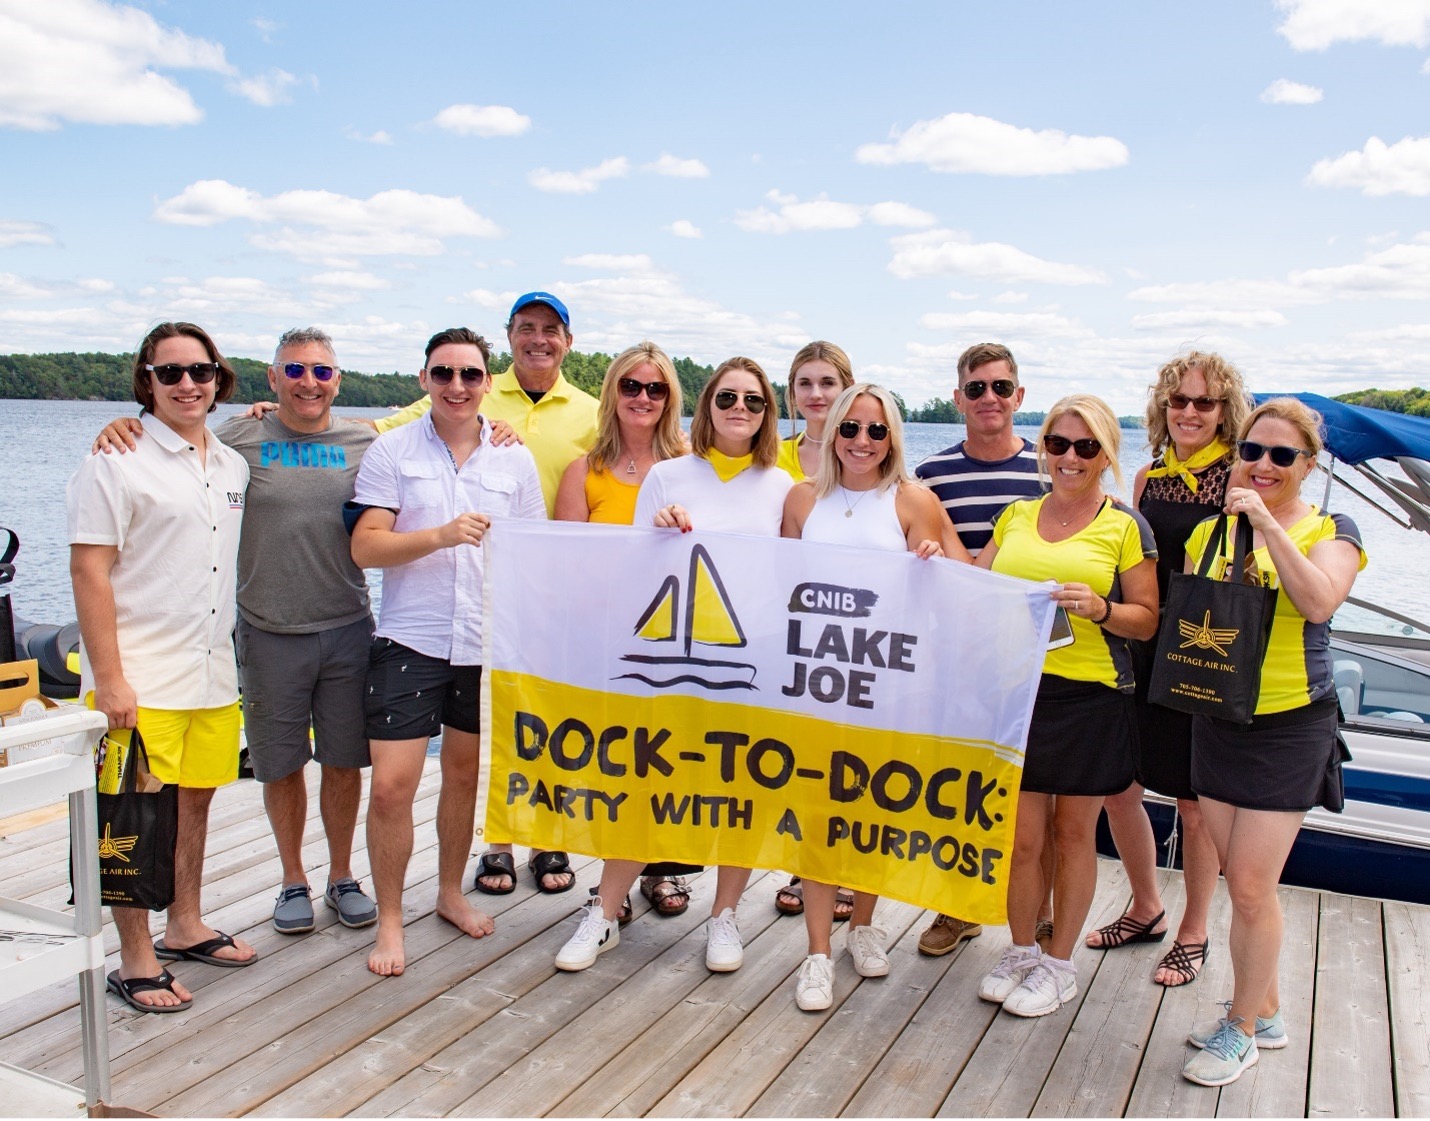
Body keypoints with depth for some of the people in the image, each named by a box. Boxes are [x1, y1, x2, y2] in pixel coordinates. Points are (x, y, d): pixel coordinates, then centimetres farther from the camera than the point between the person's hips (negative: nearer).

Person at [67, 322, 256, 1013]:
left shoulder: (232, 465, 12)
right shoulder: (117, 461, -7)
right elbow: (89, 573, -12)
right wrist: (109, 679, -17)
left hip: (213, 673, 6)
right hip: (140, 678, -6)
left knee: (196, 800, 15)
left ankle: (185, 928, 32)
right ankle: (134, 962, 13)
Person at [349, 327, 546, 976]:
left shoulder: (515, 460, 5)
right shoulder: (391, 452, -1)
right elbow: (365, 548, -8)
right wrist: (441, 536, -23)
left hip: (488, 643, 3)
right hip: (410, 641, -2)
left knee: (464, 772, 16)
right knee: (391, 784, -6)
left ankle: (450, 892, 36)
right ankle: (389, 919, 13)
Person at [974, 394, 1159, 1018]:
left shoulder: (1125, 527, 0)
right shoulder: (1016, 516, 11)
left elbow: (1147, 620, 0)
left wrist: (1099, 609, -18)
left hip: (1090, 696, -2)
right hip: (1015, 688, 3)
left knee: (1074, 832, 9)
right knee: (1021, 835, 5)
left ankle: (1059, 964, 25)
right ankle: (1022, 950, 27)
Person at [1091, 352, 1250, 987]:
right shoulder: (1149, 477, 9)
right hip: (1143, 651, 5)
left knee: (1196, 803, 6)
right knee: (1117, 786, 9)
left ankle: (1193, 934, 27)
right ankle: (1146, 910, 33)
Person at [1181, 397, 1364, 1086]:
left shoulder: (1330, 530, -4)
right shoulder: (1209, 532, 8)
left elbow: (1319, 601, -23)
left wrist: (1267, 524, -26)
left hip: (1289, 726, -4)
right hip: (1216, 720, 5)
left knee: (1251, 888, -2)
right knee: (1241, 885, 13)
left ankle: (1241, 1031, 17)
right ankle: (1266, 1012, 31)